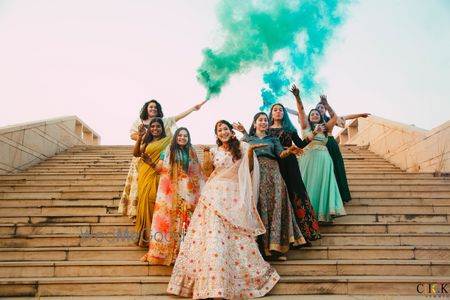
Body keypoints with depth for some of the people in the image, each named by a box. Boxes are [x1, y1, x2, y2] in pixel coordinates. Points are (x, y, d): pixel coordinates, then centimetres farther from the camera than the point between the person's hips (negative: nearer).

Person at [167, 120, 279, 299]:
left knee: (237, 237, -2)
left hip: (235, 197, -1)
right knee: (214, 235, -6)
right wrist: (206, 156, 2)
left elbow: (249, 169, 3)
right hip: (215, 196, 1)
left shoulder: (242, 147, 8)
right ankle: (215, 284, 0)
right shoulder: (214, 152, 12)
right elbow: (208, 173, 11)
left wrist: (250, 152, -10)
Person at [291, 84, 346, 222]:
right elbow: (301, 110, 3)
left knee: (321, 184, 0)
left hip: (322, 158, 2)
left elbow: (335, 117, 11)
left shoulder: (325, 128, 19)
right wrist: (297, 96, -7)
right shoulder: (306, 126, 14)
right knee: (308, 185, -2)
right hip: (308, 157, -2)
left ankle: (322, 212, 0)